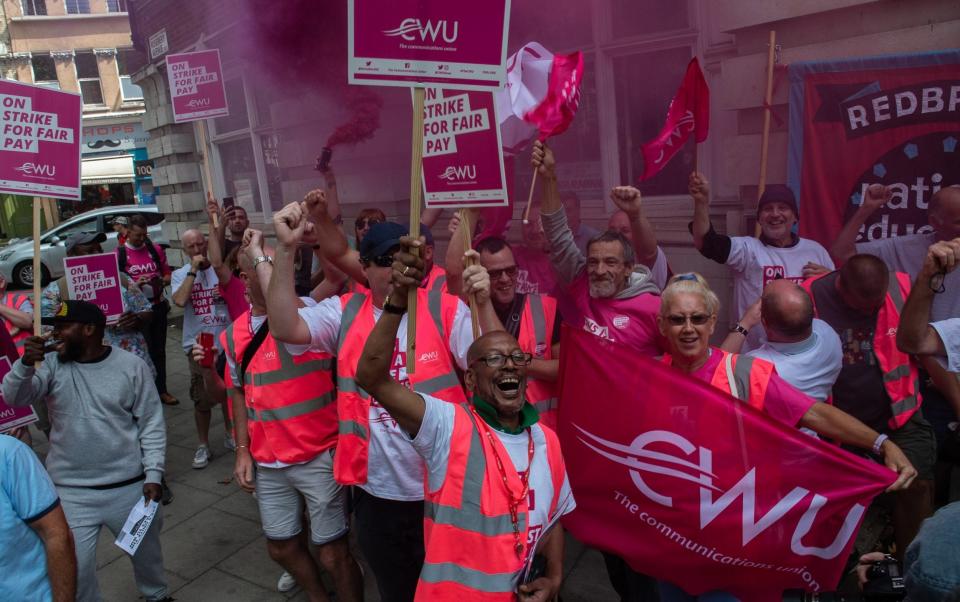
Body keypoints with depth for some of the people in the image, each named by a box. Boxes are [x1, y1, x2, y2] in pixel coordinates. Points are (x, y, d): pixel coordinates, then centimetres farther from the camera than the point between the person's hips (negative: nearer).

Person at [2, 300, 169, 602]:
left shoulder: (131, 366, -7)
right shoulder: (52, 365, -3)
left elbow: (151, 424, -4)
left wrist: (153, 474, -8)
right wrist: (26, 363, -33)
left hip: (129, 486, 0)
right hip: (71, 492, 0)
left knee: (146, 548, 20)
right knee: (74, 569, 5)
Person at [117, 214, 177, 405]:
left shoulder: (155, 249, 5)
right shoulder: (119, 254, -5)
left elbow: (167, 275, 12)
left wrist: (162, 282, -9)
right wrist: (135, 285, -20)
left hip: (158, 306, 4)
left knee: (159, 350, 12)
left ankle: (161, 390, 23)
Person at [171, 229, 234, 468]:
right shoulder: (180, 274, 2)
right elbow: (180, 301, -19)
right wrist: (193, 270, -16)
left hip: (226, 341, 1)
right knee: (202, 399, 3)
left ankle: (230, 435, 35)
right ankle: (203, 445, 19)